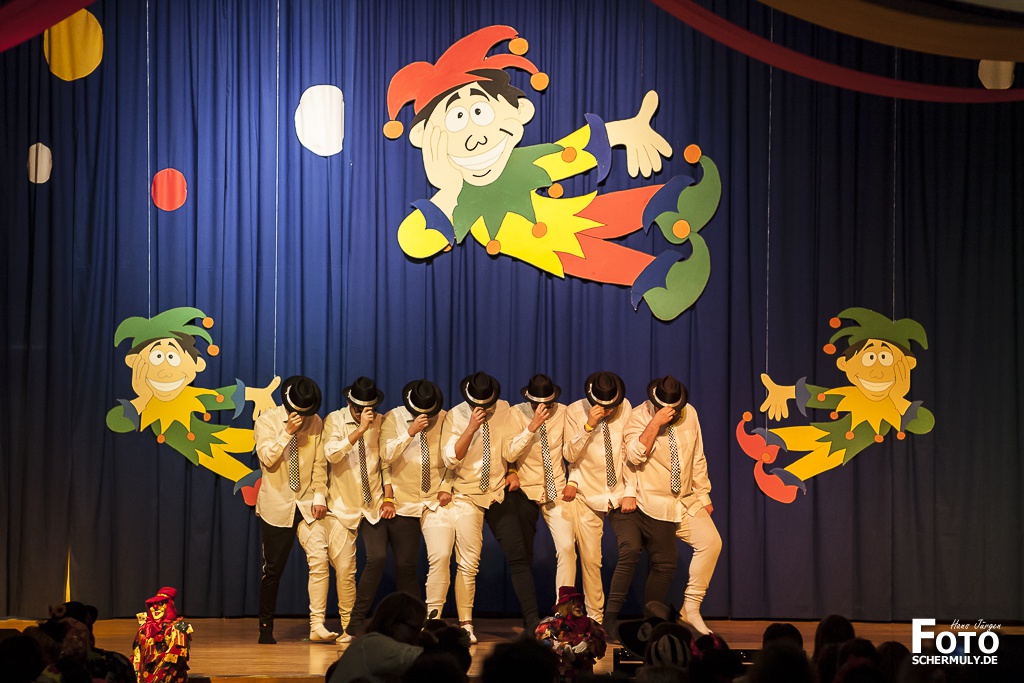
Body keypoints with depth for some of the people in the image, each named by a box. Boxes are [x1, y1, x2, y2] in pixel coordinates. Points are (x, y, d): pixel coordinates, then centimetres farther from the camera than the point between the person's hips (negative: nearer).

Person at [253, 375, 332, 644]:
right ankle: (266, 629, 17)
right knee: (273, 569, 3)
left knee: (320, 560, -14)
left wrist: (320, 496, -4)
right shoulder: (267, 421, -3)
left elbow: (319, 464, 5)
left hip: (308, 504, 2)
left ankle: (317, 626, -10)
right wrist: (287, 432, -23)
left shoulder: (315, 423, 3)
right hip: (277, 505, -2)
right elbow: (267, 458, -14)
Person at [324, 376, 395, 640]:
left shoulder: (380, 422, 3)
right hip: (343, 506, -1)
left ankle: (356, 625, -4)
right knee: (345, 569, -3)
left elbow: (387, 462, 8)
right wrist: (360, 429, -26)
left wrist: (389, 497, 1)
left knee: (378, 557, -15)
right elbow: (332, 453, -20)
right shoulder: (335, 420, -4)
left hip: (374, 505, 2)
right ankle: (348, 625, 12)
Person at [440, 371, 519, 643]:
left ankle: (532, 621, 7)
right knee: (468, 564, -8)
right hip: (468, 496, -3)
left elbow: (510, 452, 5)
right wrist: (471, 428, -24)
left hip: (499, 493, 3)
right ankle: (465, 625, -3)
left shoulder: (504, 410, 1)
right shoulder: (455, 416, -6)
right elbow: (450, 459, -16)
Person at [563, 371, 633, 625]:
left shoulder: (625, 408, -3)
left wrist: (630, 491, -4)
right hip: (588, 496, -1)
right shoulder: (574, 412, -7)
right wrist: (588, 426, -24)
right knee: (590, 559, -4)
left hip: (619, 493, 1)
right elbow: (570, 455, -11)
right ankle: (595, 619, 5)